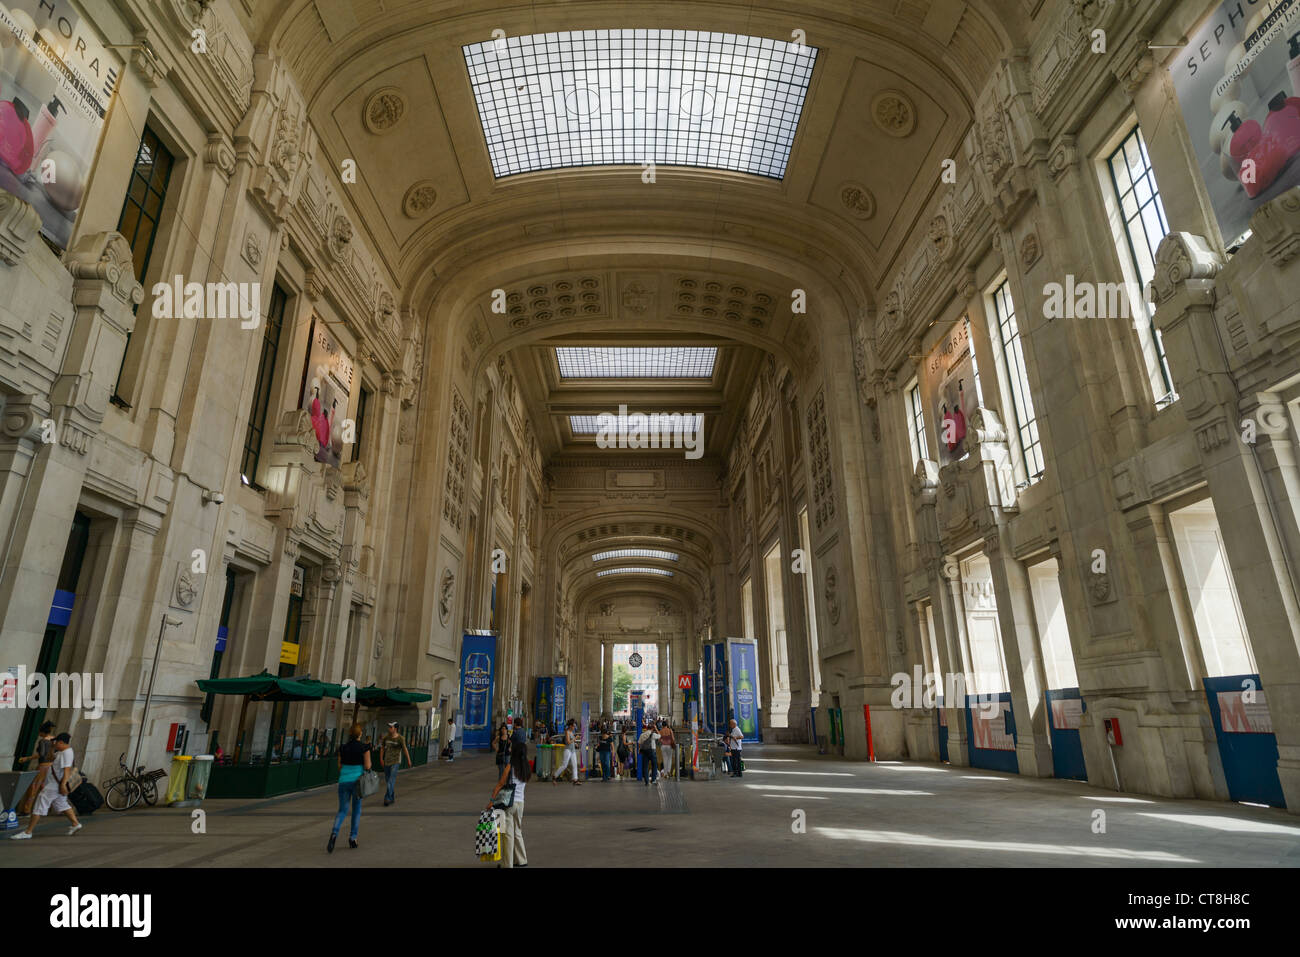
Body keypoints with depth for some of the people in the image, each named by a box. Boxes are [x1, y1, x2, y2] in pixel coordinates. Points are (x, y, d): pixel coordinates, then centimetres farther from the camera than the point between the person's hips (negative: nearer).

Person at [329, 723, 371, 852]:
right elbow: (367, 766, -11)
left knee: (342, 810, 10)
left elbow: (339, 766, 8)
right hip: (357, 781, -2)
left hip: (344, 781, 2)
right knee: (357, 809, 15)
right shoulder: (364, 748, -8)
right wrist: (369, 764, 10)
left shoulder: (343, 748, 2)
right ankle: (353, 838, 16)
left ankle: (334, 833, -15)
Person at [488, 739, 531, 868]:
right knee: (517, 833, 19)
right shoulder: (526, 770, 4)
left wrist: (492, 800, -6)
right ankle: (521, 860, 25)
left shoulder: (509, 767, -13)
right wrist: (498, 789, 14)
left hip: (508, 803, -6)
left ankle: (507, 863, 6)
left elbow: (500, 784, -11)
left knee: (508, 834, 2)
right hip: (520, 802, 6)